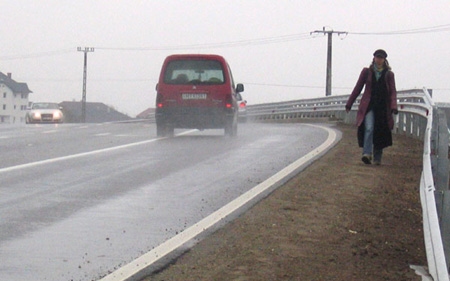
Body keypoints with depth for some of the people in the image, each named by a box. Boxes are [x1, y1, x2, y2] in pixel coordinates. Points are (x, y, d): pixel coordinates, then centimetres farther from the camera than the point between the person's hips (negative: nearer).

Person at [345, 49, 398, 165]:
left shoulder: (389, 74, 8)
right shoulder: (367, 72, 8)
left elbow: (393, 92, 2)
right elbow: (357, 88, 12)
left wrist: (393, 106, -14)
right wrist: (349, 103, 12)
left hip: (383, 107, 1)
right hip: (368, 106, -1)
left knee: (380, 134, 3)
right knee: (369, 129, -20)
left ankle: (377, 158, 15)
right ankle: (367, 154, -30)